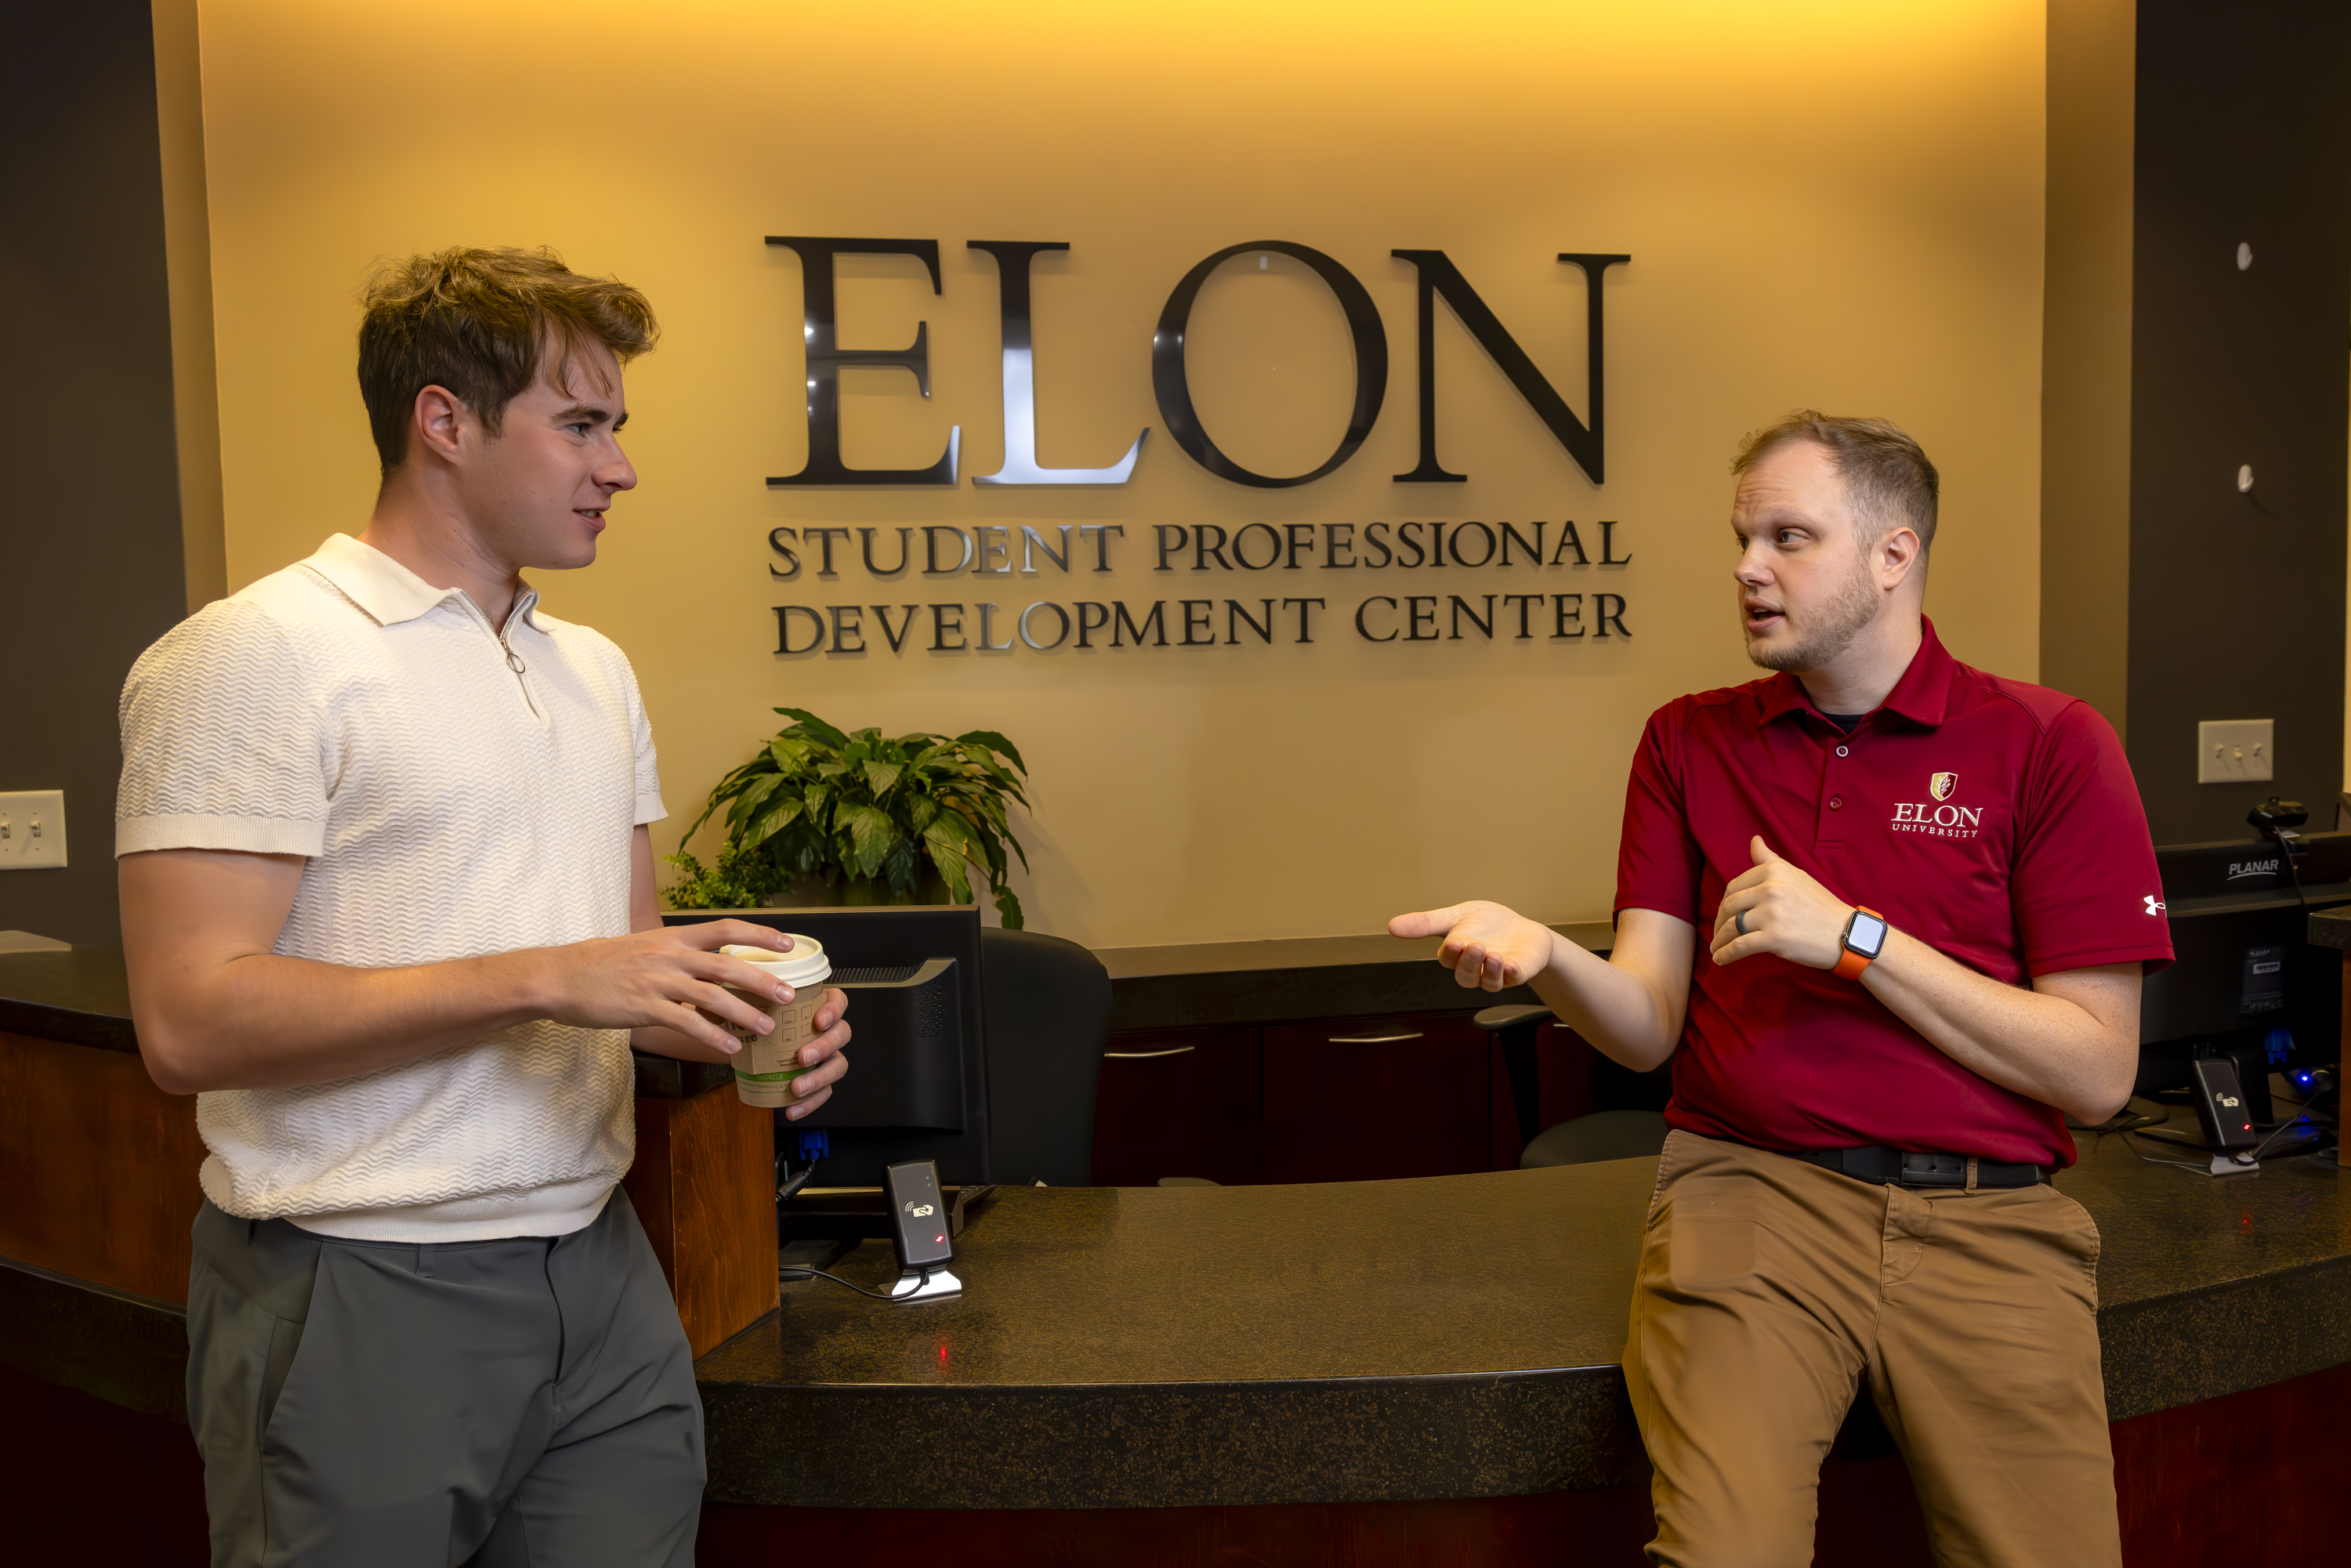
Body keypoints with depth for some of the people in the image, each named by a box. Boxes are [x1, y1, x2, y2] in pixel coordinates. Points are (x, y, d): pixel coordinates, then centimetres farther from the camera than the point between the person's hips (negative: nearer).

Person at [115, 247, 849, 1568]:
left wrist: (735, 1011, -4)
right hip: (362, 1295, -6)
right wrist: (547, 979, -23)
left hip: (600, 1266, 6)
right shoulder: (256, 653, -10)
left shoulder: (598, 670, 13)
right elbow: (192, 1021, -18)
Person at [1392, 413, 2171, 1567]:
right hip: (1750, 1194, 0)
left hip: (1987, 1220, 1)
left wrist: (1854, 938, -11)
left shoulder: (2047, 745, 2)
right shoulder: (1690, 743, 11)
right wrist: (1543, 954, -18)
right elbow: (1649, 1027, 3)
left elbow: (2097, 1073, -3)